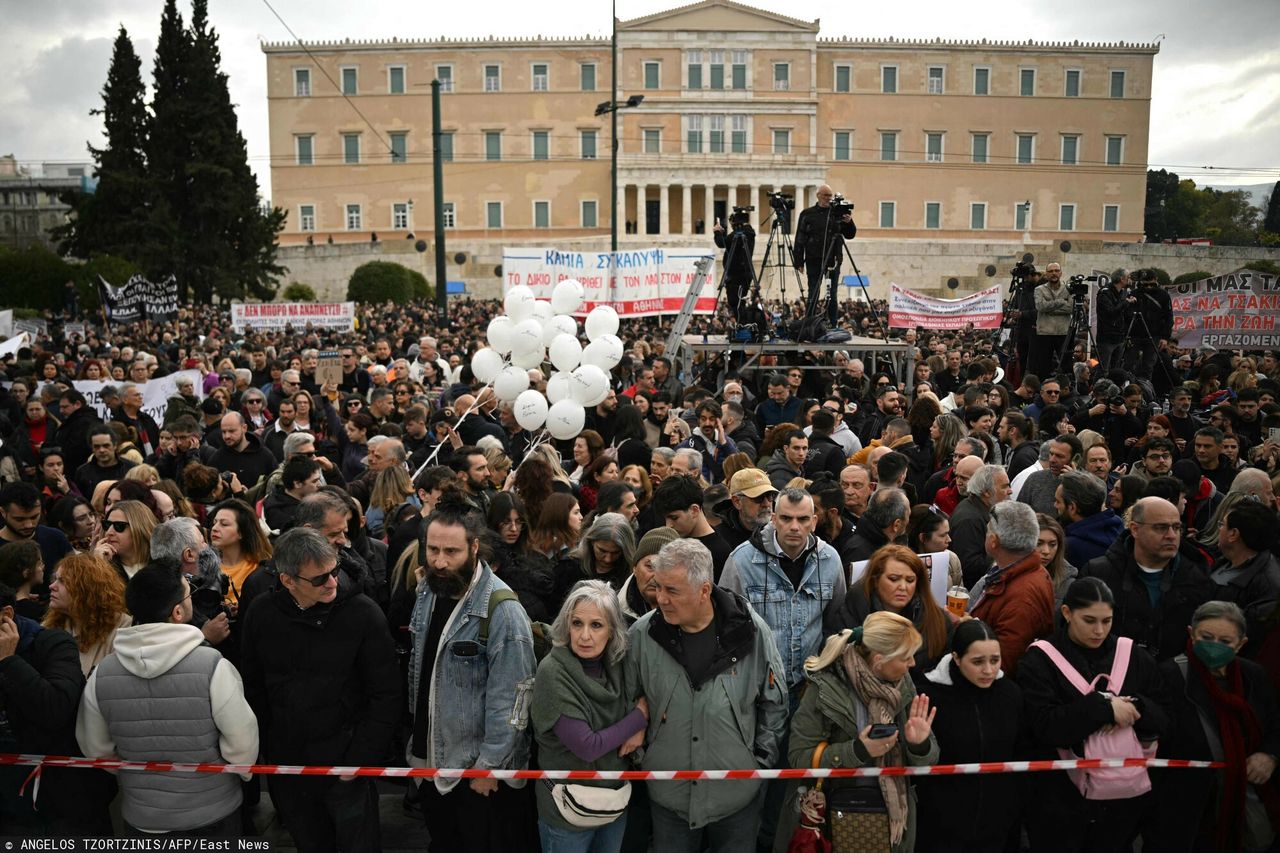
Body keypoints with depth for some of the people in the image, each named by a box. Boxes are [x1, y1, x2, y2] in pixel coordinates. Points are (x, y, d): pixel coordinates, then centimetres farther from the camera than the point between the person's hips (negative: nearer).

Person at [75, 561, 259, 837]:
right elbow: (243, 744, -19)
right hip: (213, 814, -3)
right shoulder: (212, 666, -25)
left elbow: (96, 749, 0)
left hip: (140, 817, 3)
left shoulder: (101, 674, -13)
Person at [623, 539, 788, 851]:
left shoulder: (750, 630, -13)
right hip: (668, 793, 1)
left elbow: (774, 702, 0)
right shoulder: (642, 634, -11)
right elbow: (627, 704, 4)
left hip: (738, 791, 0)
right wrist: (641, 759, 2)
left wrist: (761, 763, -1)